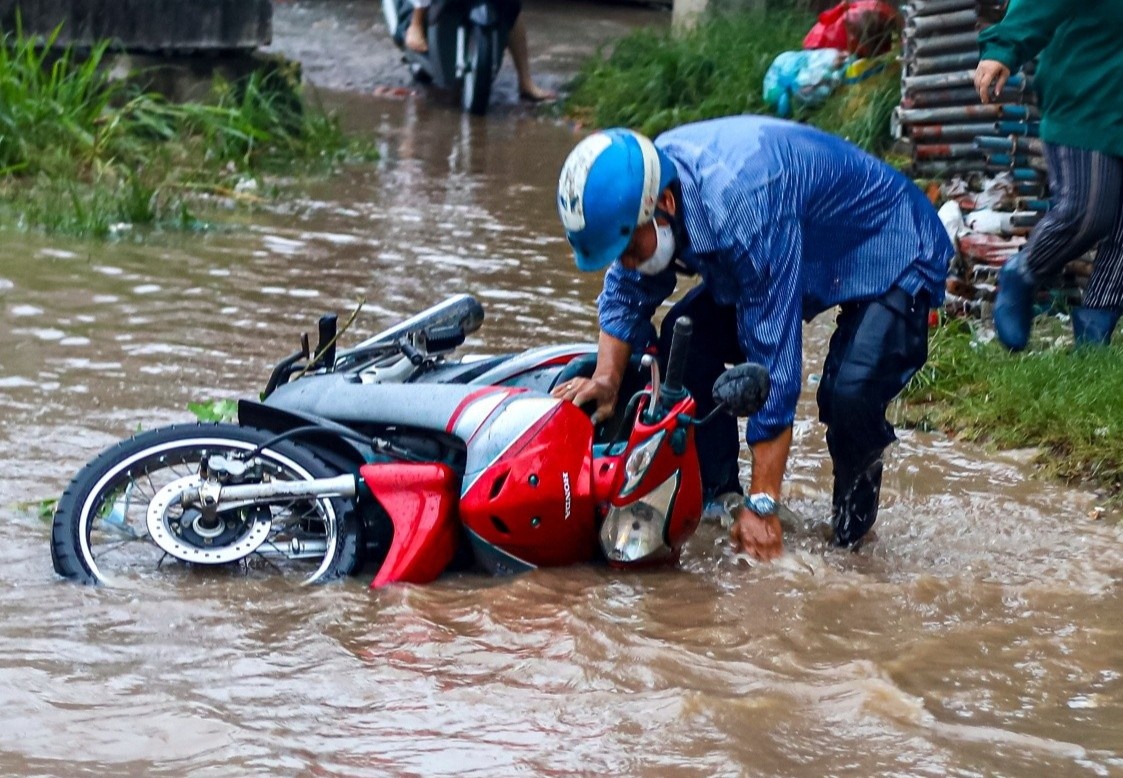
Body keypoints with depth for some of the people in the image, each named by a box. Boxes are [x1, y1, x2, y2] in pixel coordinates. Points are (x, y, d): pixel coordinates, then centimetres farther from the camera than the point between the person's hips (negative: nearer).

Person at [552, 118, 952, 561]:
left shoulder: (743, 212, -40)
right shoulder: (644, 184, -16)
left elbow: (773, 362, -38)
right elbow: (626, 293, 1)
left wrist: (761, 506, -35)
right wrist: (607, 379, -18)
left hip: (894, 256, -8)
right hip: (817, 257, 8)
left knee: (849, 393, -31)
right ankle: (717, 495, 5)